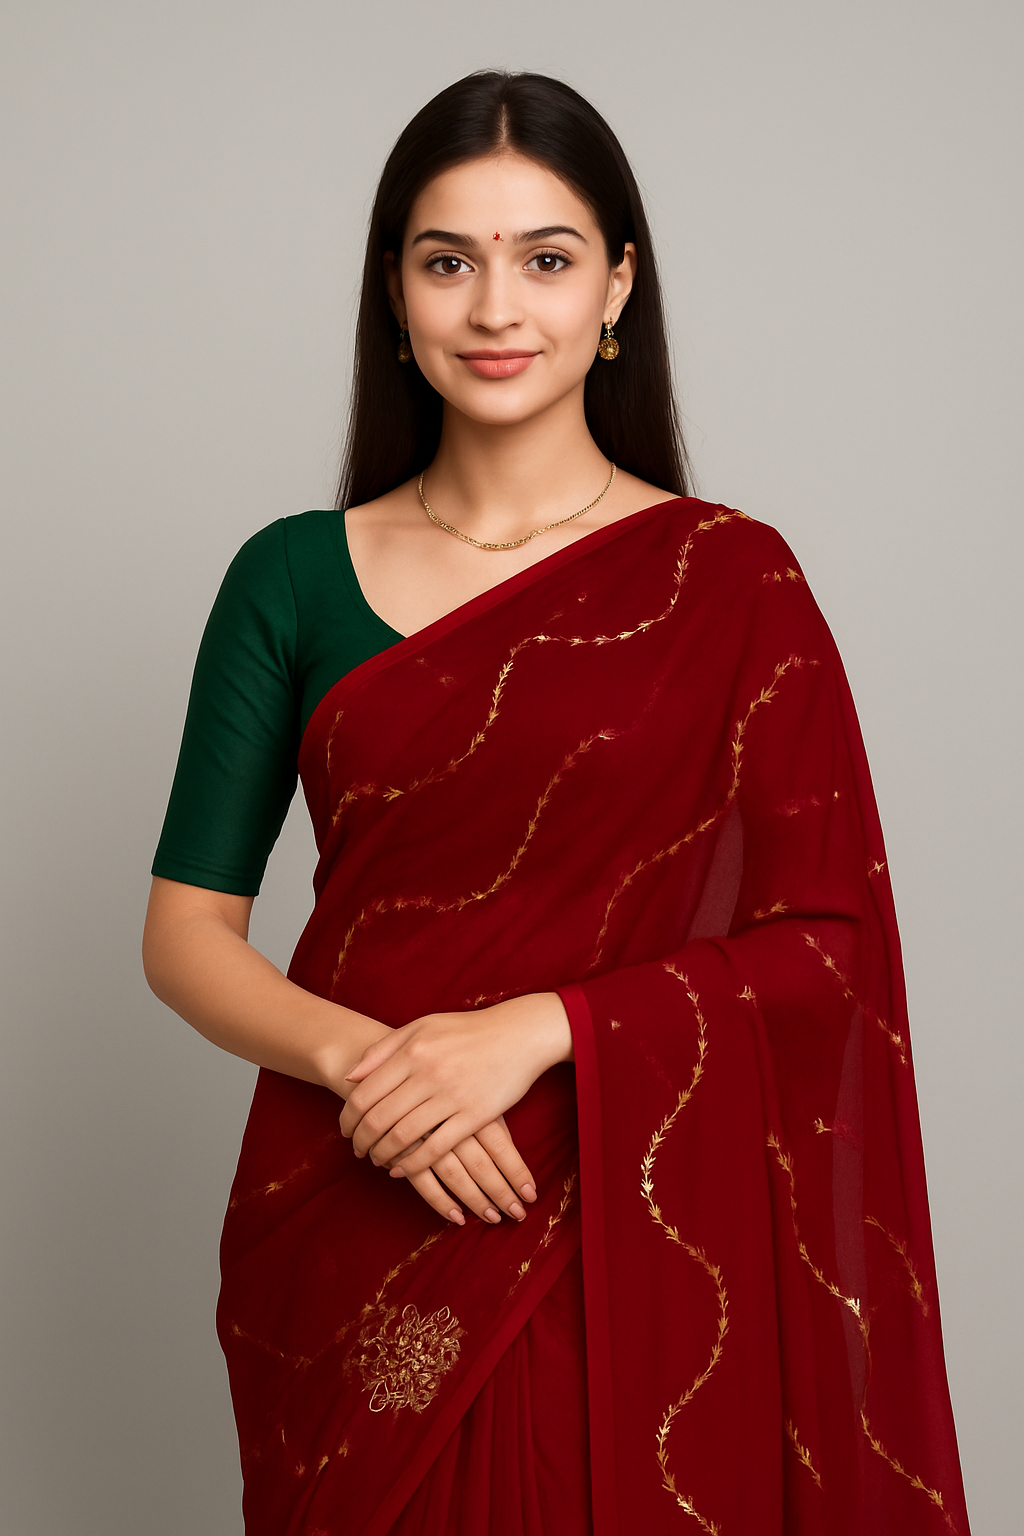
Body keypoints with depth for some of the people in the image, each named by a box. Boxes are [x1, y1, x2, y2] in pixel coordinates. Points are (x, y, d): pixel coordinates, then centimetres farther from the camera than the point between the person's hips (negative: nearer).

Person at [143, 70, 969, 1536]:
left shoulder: (731, 582, -4)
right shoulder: (293, 577, 2)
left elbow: (829, 945, -6)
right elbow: (187, 929, 2)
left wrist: (538, 1029, -17)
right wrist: (356, 1056, -16)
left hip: (629, 1249, -1)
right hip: (352, 1256, 2)